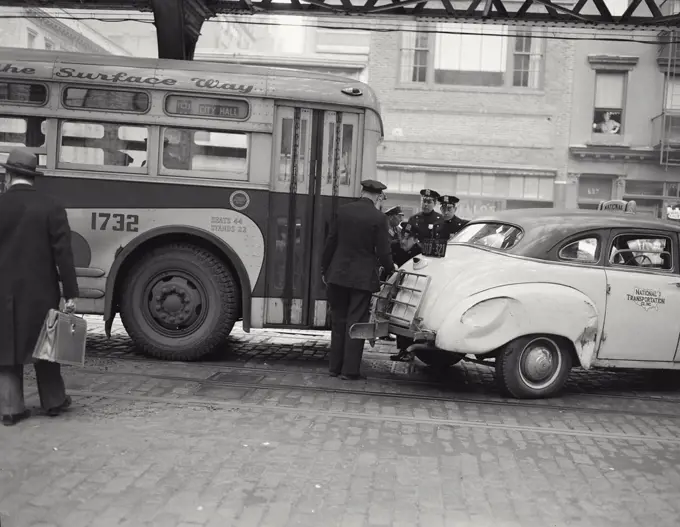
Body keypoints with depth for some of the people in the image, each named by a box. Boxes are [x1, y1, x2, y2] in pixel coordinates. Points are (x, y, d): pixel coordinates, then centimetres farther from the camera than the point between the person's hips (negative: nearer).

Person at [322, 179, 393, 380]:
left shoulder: (343, 211, 0)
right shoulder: (378, 217, -11)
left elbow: (331, 242, 4)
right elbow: (383, 252, -9)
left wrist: (324, 269, 14)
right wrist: (391, 268, 10)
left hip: (338, 274, 4)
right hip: (363, 277, -4)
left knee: (338, 321, 14)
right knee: (355, 323, 3)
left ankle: (335, 366, 19)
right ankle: (350, 370, 4)